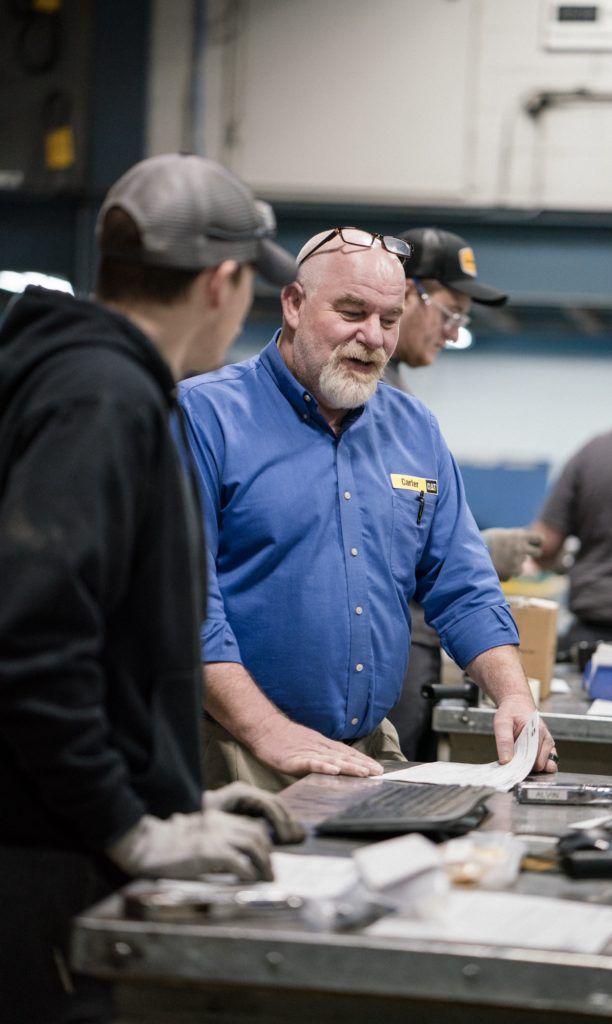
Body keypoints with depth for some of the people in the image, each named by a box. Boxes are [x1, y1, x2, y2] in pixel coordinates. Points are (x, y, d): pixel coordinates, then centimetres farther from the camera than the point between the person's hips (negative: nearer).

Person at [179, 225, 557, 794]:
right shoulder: (206, 413, -4)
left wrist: (514, 696, 1)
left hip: (371, 754, 5)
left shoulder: (415, 431, 16)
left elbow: (463, 589, 19)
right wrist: (269, 732, -20)